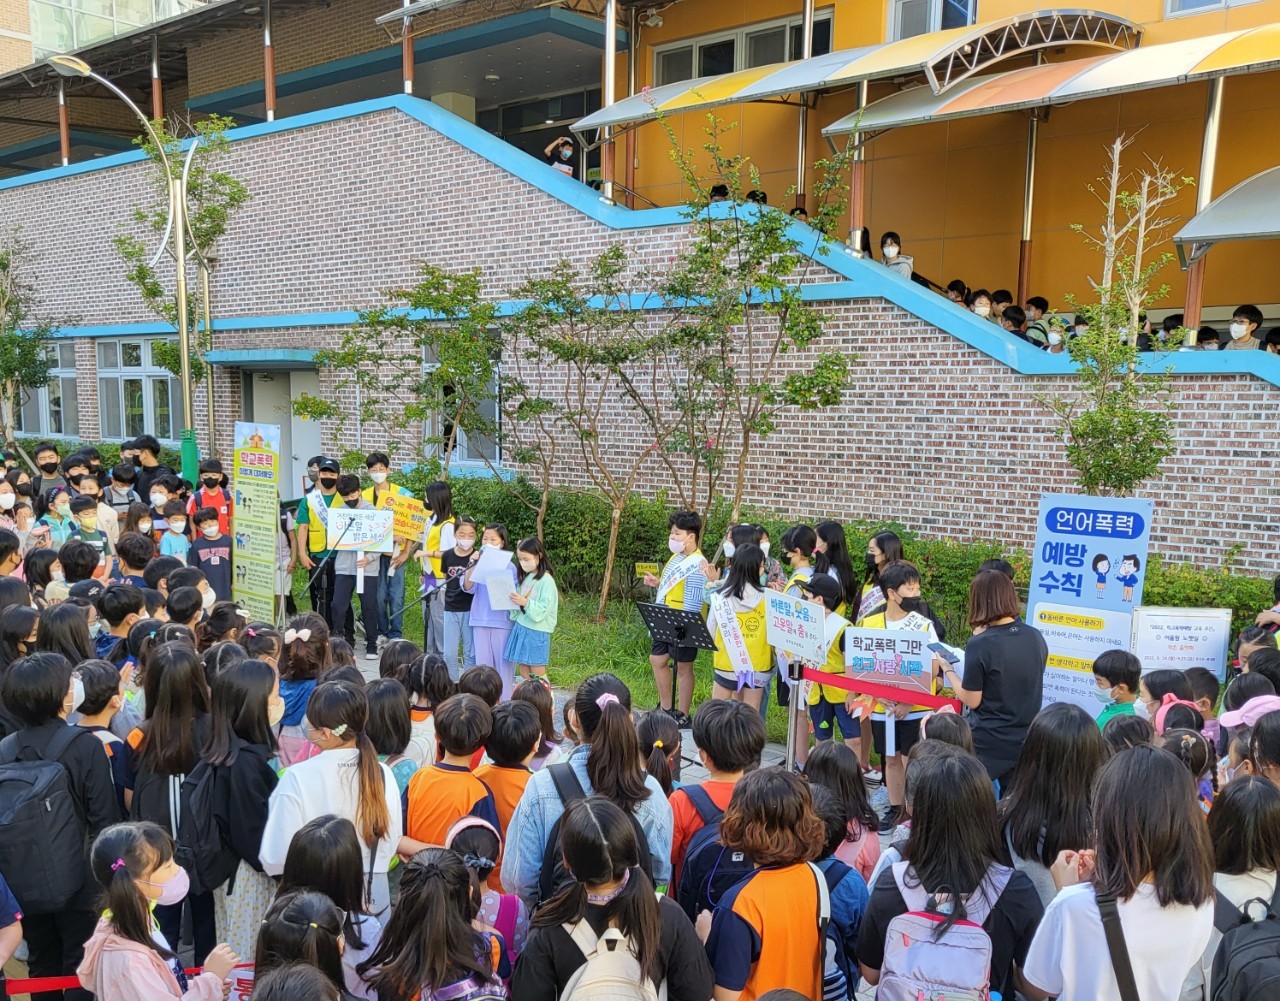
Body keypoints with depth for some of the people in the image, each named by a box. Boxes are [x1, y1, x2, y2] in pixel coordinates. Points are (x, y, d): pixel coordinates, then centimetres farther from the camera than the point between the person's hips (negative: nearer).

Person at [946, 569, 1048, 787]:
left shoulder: (979, 645, -19)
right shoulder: (1036, 638, -1)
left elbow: (972, 701, -13)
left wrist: (948, 670, 1)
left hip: (988, 745, -5)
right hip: (1025, 742, 5)